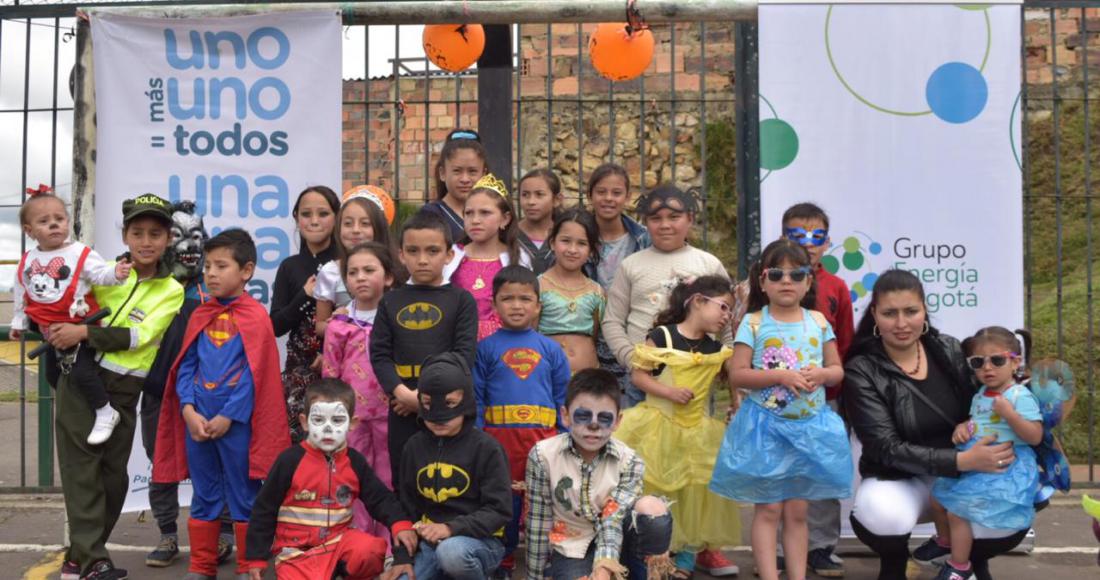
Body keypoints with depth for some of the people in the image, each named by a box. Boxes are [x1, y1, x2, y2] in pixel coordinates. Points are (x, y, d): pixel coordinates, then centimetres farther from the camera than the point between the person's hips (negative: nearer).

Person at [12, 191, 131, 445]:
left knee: (81, 372, -18)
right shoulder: (27, 261, 4)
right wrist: (18, 322, 20)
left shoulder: (80, 253, -11)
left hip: (79, 327, -7)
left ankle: (105, 413, 0)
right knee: (53, 374, 18)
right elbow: (20, 294, 16)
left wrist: (115, 273, -41)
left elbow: (99, 273, -19)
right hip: (51, 330, 7)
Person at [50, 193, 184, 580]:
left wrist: (83, 333, -19)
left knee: (114, 472, 6)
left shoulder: (172, 291, -1)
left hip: (123, 389, 0)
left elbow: (138, 337, -13)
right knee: (82, 466, -6)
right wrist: (56, 329, -1)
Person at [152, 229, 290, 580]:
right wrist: (189, 411, -8)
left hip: (236, 421, -5)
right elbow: (185, 367, 6)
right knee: (203, 497, 14)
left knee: (244, 498, 5)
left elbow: (255, 374, -10)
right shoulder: (199, 316, 10)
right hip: (197, 420, 5)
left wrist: (227, 416, -15)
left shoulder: (256, 317, -5)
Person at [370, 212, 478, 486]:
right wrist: (402, 392, -16)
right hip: (402, 409, 3)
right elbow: (379, 354, 0)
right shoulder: (391, 301, 9)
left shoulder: (462, 300, 1)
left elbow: (464, 355, -8)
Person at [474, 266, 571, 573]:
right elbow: (475, 398, 2)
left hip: (544, 437, 1)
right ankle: (502, 559, 25)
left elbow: (564, 398, 8)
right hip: (499, 437, -1)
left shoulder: (550, 349, 7)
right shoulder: (486, 348, 3)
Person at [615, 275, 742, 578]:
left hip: (697, 431, 5)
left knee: (698, 491, 5)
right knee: (657, 492, -1)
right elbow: (638, 375, -8)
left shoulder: (717, 349, 7)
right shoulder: (662, 336, -8)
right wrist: (668, 391, -20)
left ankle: (690, 552, 18)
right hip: (660, 426, -5)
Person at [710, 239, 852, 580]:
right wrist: (780, 376, -20)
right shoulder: (753, 323, -5)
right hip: (766, 425, -3)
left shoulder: (818, 322, 5)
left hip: (810, 426, 3)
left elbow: (838, 370, 10)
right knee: (768, 510, 0)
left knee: (797, 511, 10)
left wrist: (822, 374, -13)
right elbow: (737, 375, -10)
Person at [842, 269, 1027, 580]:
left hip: (960, 473, 3)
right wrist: (962, 460, -30)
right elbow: (887, 449, -20)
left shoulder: (950, 351, -2)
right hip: (899, 478, -3)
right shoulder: (861, 373, -13)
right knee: (884, 518, -37)